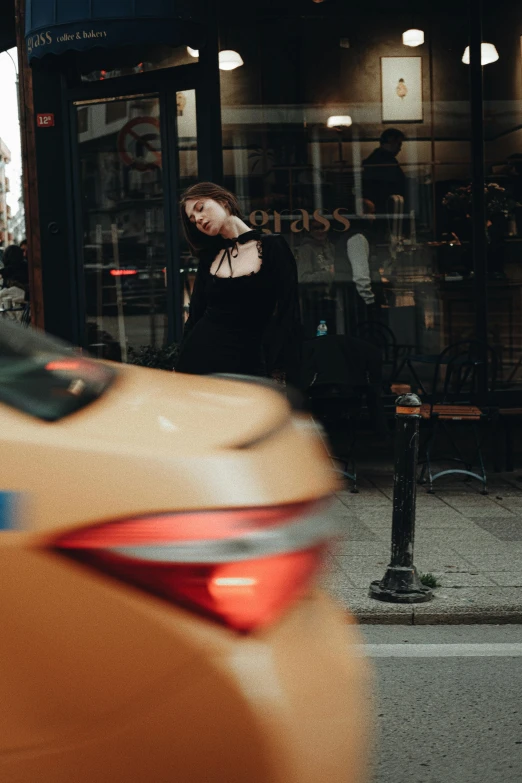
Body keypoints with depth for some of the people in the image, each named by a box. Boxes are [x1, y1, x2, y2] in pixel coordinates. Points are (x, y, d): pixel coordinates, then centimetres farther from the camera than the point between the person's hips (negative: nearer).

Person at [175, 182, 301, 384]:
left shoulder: (272, 247, -1)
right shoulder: (209, 257, 12)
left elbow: (287, 315, -6)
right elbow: (195, 315, 15)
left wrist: (279, 374, -15)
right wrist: (180, 368, 9)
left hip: (247, 361, -4)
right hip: (199, 355, 4)